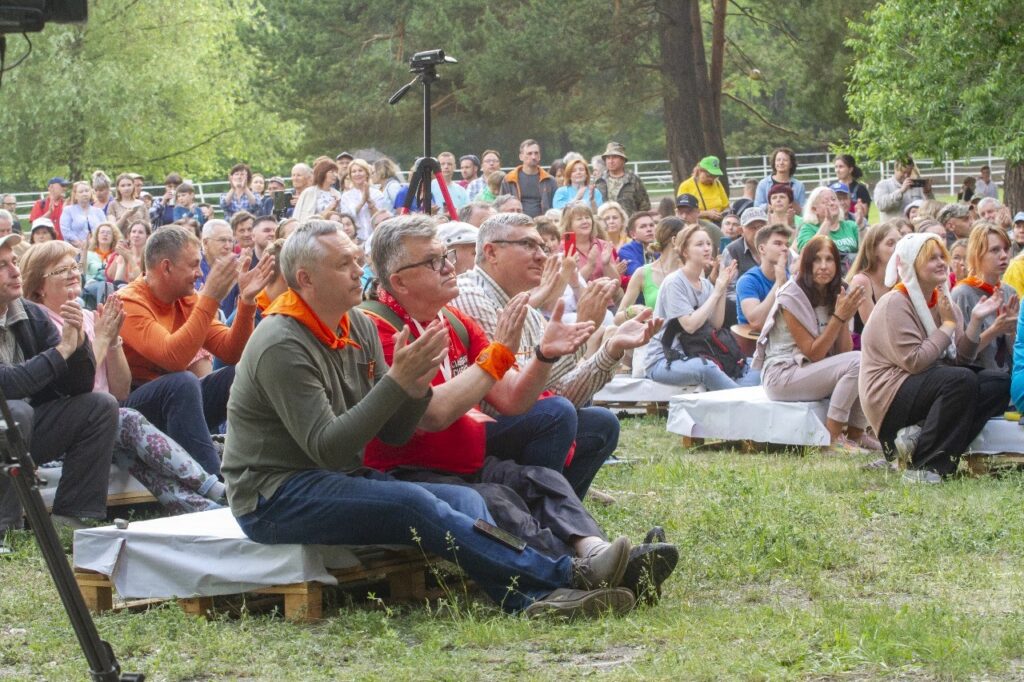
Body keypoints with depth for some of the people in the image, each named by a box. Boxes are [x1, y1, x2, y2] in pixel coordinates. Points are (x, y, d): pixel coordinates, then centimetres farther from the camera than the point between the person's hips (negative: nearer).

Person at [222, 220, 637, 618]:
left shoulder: (358, 326, 9)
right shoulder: (281, 347, -16)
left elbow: (394, 433, 8)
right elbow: (327, 449, -23)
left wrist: (417, 386, -14)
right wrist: (397, 381, -26)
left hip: (342, 480, 8)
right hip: (275, 496, -8)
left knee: (464, 500, -16)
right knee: (415, 504, -29)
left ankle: (529, 599, -42)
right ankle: (567, 575, -33)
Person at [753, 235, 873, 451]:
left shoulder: (835, 296, 7)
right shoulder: (791, 297, -14)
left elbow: (844, 351, 0)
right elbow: (814, 354, -16)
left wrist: (846, 316, -14)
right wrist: (839, 316, -22)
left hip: (814, 373, 7)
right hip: (782, 376, -7)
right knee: (857, 362, -25)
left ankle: (855, 434, -6)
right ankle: (833, 438, -20)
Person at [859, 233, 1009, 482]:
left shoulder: (943, 302, 14)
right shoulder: (895, 304, -10)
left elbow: (961, 360, 7)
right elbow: (914, 361, -21)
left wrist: (975, 321, -7)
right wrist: (948, 324, -12)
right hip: (891, 400, -8)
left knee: (999, 382, -11)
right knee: (962, 380, -31)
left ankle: (919, 437, -19)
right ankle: (922, 467, -28)